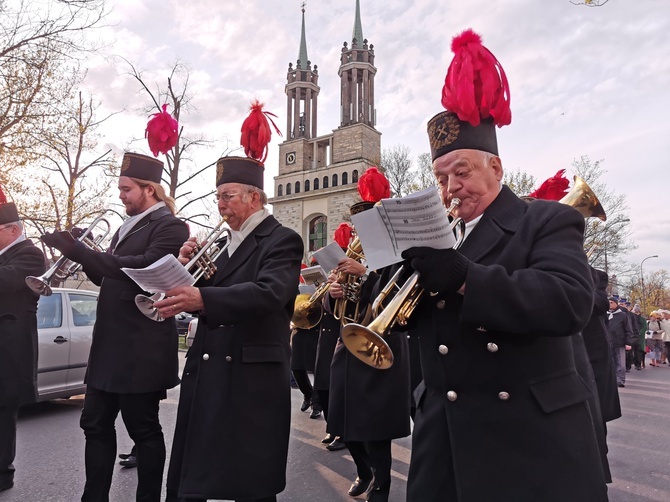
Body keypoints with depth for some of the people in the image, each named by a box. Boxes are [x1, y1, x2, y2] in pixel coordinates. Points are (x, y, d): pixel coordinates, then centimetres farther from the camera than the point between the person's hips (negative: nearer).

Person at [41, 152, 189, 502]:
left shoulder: (169, 227, -11)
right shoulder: (125, 228, 17)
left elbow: (143, 267, -26)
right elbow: (111, 278, 20)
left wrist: (80, 251, -24)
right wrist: (83, 253, 4)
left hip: (141, 349, -9)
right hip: (109, 345, 9)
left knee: (144, 429, 4)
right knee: (95, 425, 15)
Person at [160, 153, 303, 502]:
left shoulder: (281, 240, -8)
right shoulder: (225, 243, 16)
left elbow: (269, 292, -26)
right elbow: (202, 297, 14)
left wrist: (202, 298, -37)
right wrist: (187, 266, -4)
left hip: (251, 379, -8)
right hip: (205, 377, 8)